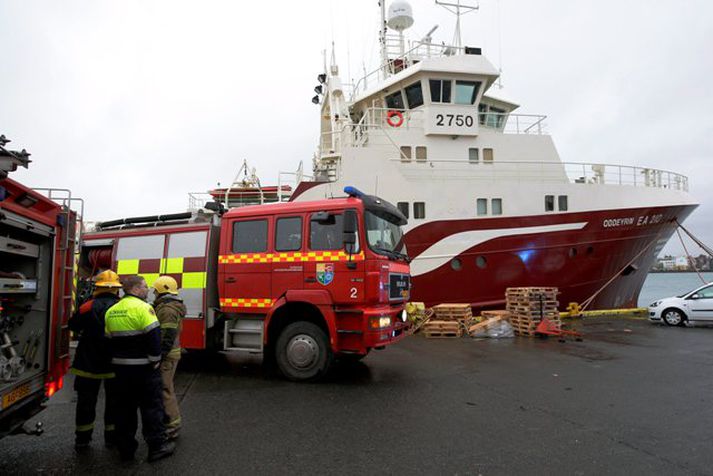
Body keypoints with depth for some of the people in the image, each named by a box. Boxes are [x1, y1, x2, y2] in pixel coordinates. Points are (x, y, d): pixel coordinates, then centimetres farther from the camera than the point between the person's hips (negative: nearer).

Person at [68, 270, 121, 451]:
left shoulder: (88, 307, -12)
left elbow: (73, 325, 3)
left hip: (89, 364, -1)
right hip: (116, 365, 1)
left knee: (86, 402, 14)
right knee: (113, 402, 15)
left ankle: (82, 440, 22)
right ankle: (112, 437, 23)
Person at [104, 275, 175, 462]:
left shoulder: (111, 311, 9)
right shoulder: (142, 307, -16)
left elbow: (109, 338, 14)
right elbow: (154, 335, -21)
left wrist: (117, 359, 20)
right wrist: (155, 360, -11)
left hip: (120, 365, 7)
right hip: (142, 366, -7)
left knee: (125, 407, 16)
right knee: (152, 406, 3)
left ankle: (125, 447, 24)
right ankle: (157, 445, 10)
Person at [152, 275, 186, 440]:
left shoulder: (168, 309, -18)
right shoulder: (166, 306, 16)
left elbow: (168, 337, -24)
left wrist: (159, 357, -23)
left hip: (166, 356, -11)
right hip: (169, 354, 11)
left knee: (164, 390, -5)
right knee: (166, 388, 18)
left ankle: (171, 426, 3)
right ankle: (172, 422, 29)